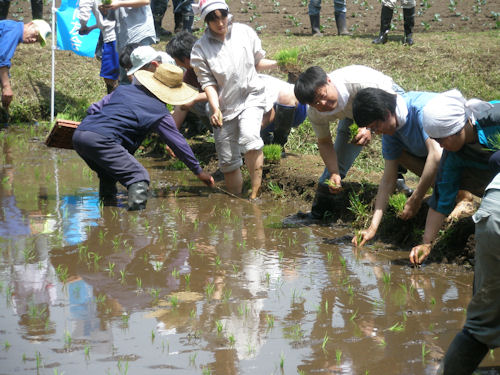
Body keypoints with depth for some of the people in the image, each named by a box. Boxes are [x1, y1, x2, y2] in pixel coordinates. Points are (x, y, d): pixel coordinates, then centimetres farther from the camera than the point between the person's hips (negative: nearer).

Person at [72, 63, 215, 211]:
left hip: (79, 134, 8)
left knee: (108, 172, 31)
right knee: (139, 177, -5)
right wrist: (198, 171, 25)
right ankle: (137, 206, -24)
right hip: (100, 140, -8)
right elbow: (178, 143, 14)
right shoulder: (160, 113, 7)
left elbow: (93, 109, 22)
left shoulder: (123, 89, 23)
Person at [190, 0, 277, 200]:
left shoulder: (244, 32, 0)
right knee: (228, 160, 4)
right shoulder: (201, 49, -5)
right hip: (224, 106, 1)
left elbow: (257, 62, 14)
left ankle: (255, 193, -24)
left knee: (249, 137, -29)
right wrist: (215, 109, -19)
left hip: (252, 97, -1)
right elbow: (208, 83, -6)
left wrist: (278, 64, -3)